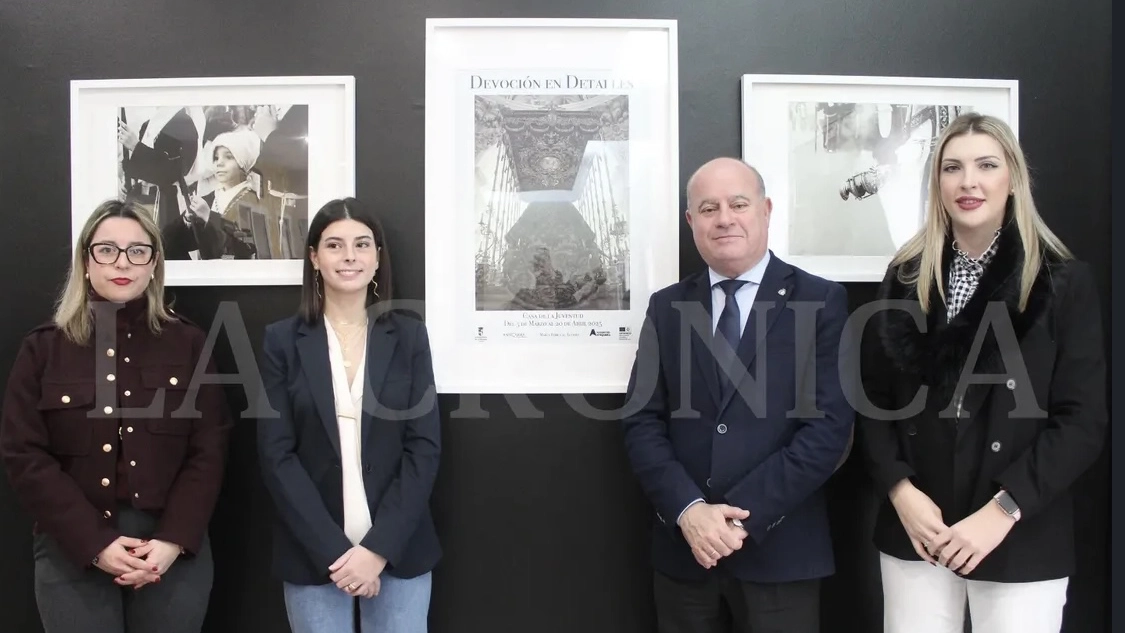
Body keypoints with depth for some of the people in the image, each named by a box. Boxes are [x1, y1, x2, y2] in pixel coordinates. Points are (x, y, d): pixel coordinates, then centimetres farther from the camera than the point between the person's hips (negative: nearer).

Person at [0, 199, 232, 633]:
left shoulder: (188, 343, 3)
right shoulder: (43, 348, 3)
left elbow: (209, 449, -1)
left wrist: (174, 540, -13)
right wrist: (94, 544, -12)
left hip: (174, 550, 0)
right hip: (73, 554, 0)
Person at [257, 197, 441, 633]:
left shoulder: (409, 336, 2)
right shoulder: (282, 340, 0)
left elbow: (424, 448, -2)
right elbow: (277, 455, -4)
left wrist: (379, 547, -11)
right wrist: (332, 549, -12)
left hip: (398, 550, 1)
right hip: (313, 555, 0)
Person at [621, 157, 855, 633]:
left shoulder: (822, 302, -2)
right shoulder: (666, 307, 6)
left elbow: (829, 425, -9)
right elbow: (641, 422, 1)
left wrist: (743, 514, -14)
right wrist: (688, 510, -13)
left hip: (780, 550, -2)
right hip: (683, 548, 2)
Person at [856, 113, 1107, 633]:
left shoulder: (1063, 281, -2)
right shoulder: (906, 277, 4)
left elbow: (1082, 420, -6)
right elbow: (873, 399, 5)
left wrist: (1002, 510, -14)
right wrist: (900, 490, -8)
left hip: (1021, 543, -2)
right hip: (914, 534, 2)